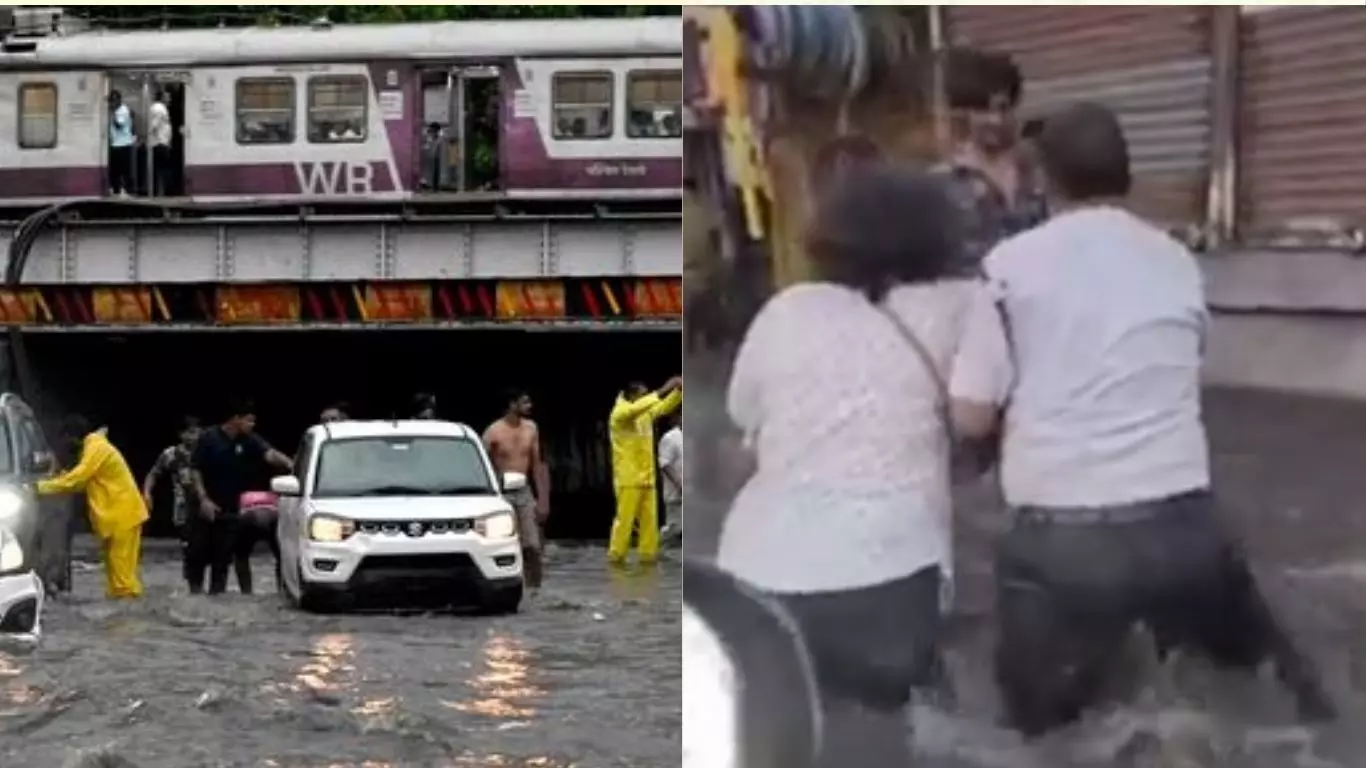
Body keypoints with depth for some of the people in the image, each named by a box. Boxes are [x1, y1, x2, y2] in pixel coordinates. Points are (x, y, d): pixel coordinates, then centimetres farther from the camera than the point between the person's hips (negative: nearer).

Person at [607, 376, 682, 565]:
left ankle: (648, 554, 8)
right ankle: (616, 555, -1)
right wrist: (661, 391, -31)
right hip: (628, 479, -7)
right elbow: (636, 408, -30)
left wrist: (679, 389, -5)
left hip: (647, 478, 7)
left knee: (649, 519, 4)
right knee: (625, 519, -8)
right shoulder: (619, 414, -11)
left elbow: (666, 407, 14)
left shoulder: (646, 414, 11)